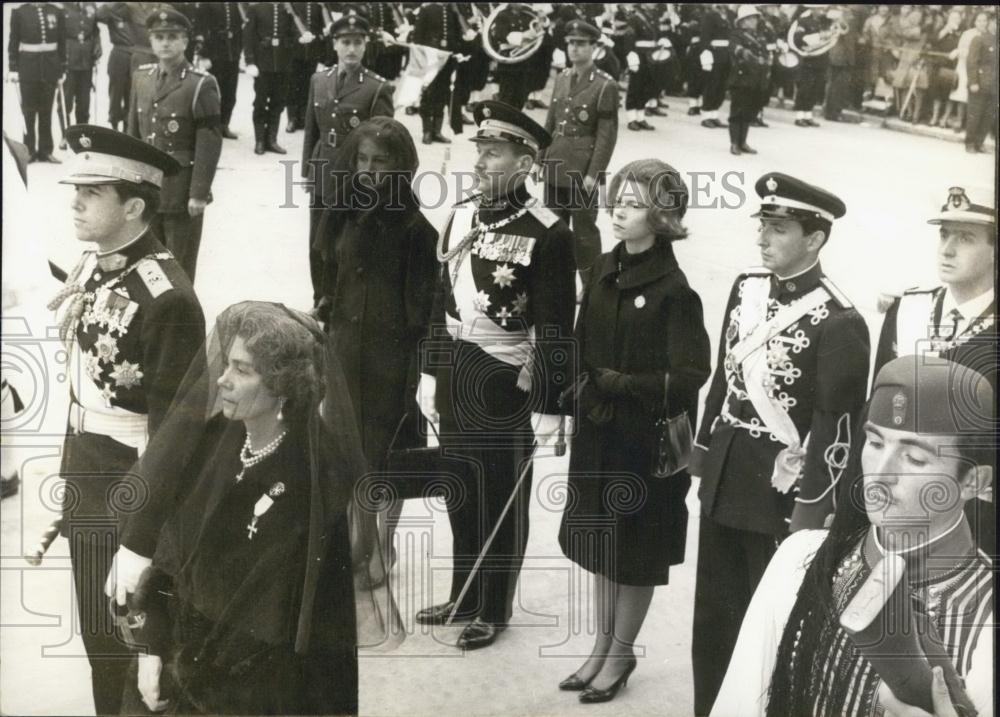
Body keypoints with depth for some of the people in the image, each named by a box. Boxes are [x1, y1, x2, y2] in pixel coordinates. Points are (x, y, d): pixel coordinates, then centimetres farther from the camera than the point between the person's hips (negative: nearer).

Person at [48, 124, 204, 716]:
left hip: (131, 486, -8)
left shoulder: (167, 296, -23)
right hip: (86, 473, 8)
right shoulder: (93, 267, 3)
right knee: (98, 630, 20)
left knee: (128, 635, 7)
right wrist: (71, 479, 16)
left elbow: (172, 422, -21)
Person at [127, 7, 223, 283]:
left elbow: (209, 144, -13)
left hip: (182, 193, -5)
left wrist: (199, 193, -16)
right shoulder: (141, 77, 7)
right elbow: (134, 133, 13)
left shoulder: (201, 84, -11)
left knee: (179, 269, 5)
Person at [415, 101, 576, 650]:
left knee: (502, 501, 8)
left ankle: (494, 611, 25)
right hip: (455, 375, 7)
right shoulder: (462, 216, 6)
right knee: (461, 495, 18)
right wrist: (431, 371, 12)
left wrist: (549, 405, -15)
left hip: (506, 380, -6)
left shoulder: (546, 234, -15)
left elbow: (555, 329, -15)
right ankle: (463, 597, 35)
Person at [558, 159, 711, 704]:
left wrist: (621, 383, -20)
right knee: (600, 537, 18)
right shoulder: (605, 270, 2)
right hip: (597, 430, 7)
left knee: (635, 546, 9)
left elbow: (691, 373, -21)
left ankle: (621, 654, 28)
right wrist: (585, 388, -2)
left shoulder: (673, 290, -18)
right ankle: (603, 645, 35)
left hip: (646, 439, -7)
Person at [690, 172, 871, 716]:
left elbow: (836, 427, -17)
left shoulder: (838, 322, -17)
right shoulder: (745, 289, 4)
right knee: (713, 617, 17)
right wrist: (704, 453, 14)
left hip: (782, 492, -7)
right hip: (724, 483, 7)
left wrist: (809, 511, -16)